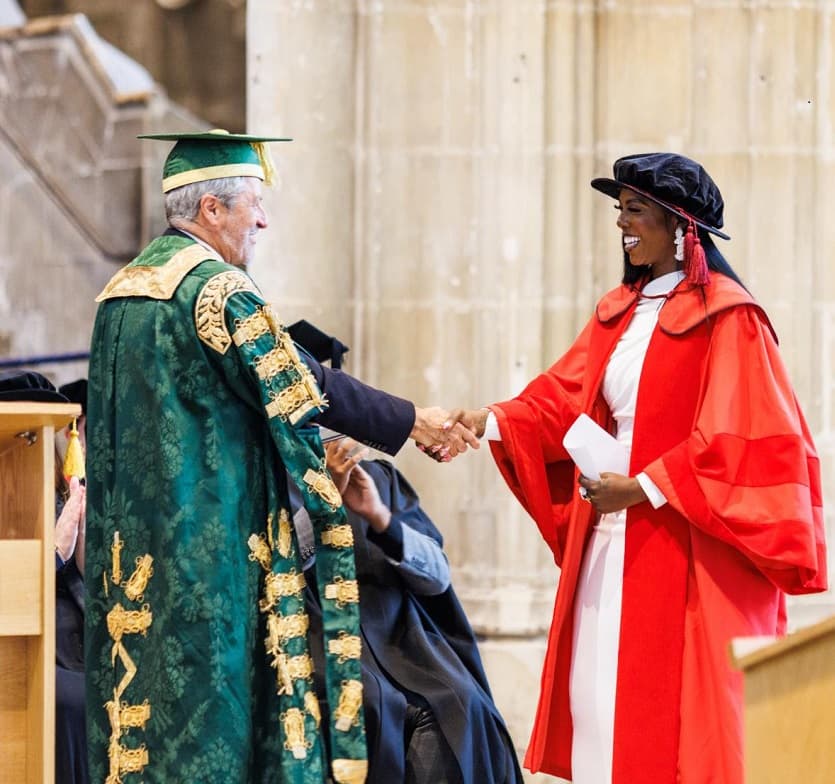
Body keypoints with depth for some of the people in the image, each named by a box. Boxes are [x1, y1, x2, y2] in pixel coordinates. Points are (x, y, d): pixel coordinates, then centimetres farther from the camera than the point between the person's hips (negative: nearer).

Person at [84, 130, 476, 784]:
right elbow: (305, 387, -14)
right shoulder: (217, 288, -14)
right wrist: (413, 422, -5)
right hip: (210, 539, -9)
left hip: (134, 539, 9)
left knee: (145, 691, 9)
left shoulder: (121, 289, 13)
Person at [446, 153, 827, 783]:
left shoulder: (726, 318, -7)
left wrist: (643, 488, -16)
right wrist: (490, 422, -7)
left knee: (672, 708, -7)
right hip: (612, 541, 7)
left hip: (687, 550, -7)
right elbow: (562, 401, 9)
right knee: (602, 695, 4)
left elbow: (733, 440, -13)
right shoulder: (619, 312, 15)